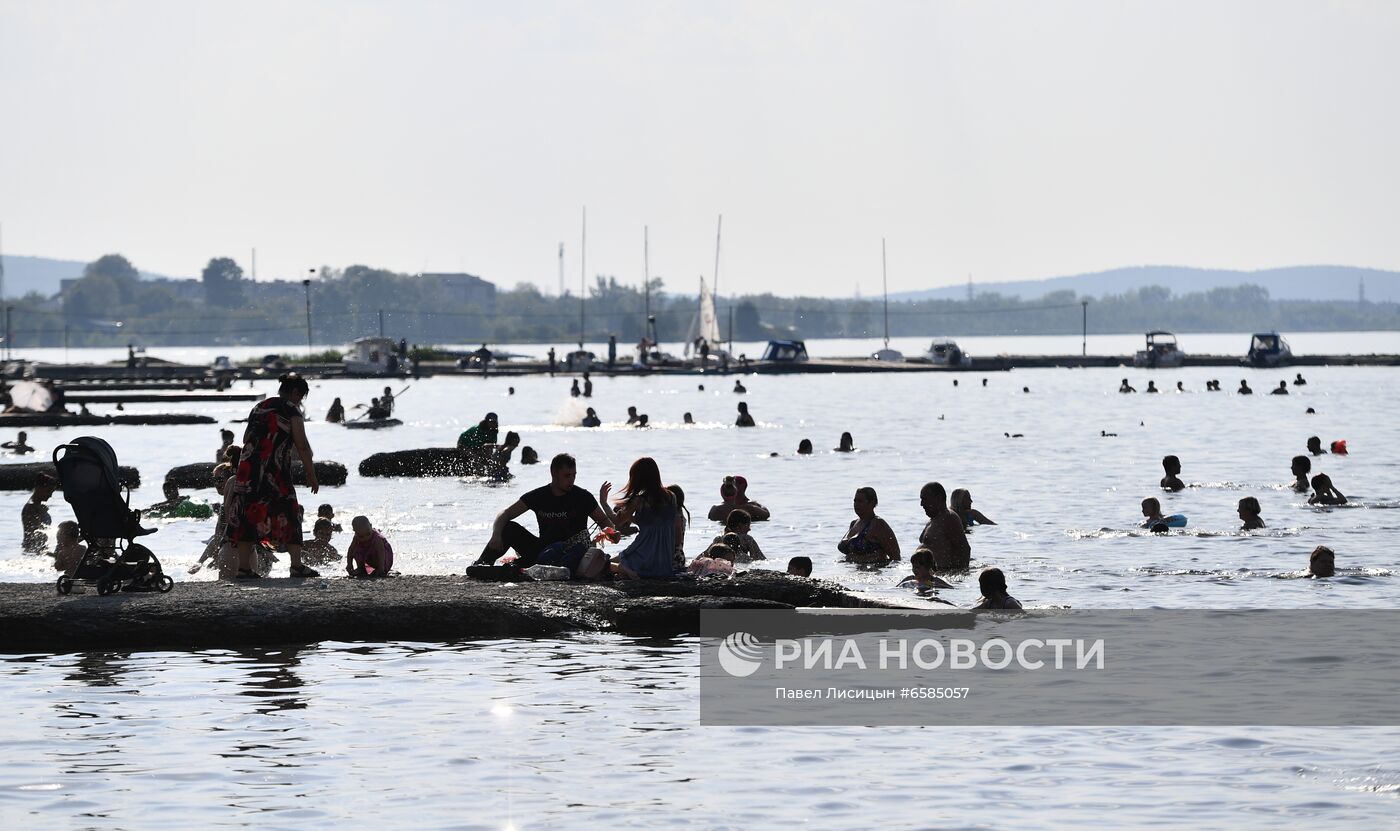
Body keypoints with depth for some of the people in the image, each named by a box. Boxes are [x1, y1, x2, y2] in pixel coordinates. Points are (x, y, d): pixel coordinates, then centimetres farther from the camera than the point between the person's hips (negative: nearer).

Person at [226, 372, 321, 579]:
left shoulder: (258, 407, 20)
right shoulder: (292, 410, -1)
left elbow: (246, 439, 23)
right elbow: (302, 446, -5)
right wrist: (311, 476, 0)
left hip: (248, 468, 6)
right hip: (274, 469, -6)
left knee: (248, 516, 6)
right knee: (288, 515, 1)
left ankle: (243, 566, 3)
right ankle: (297, 565, -2)